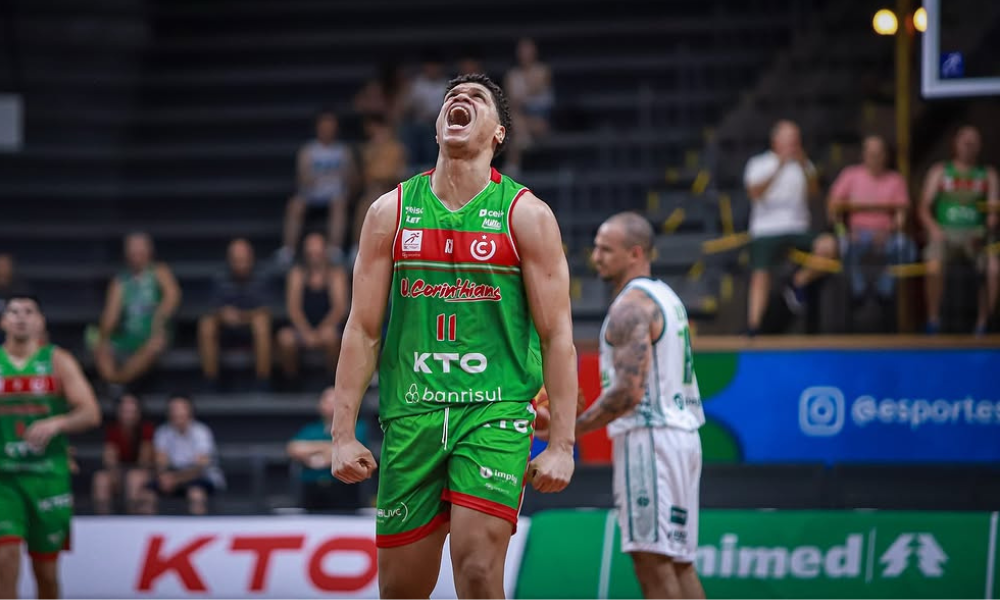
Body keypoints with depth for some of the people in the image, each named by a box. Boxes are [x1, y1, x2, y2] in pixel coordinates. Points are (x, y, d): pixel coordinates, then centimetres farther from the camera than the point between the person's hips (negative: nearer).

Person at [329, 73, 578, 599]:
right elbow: (363, 329, 9)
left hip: (495, 411, -3)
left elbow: (557, 335, -1)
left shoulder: (527, 215, 2)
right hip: (411, 414, 3)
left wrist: (562, 444, -8)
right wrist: (343, 434, 2)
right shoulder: (391, 211, 9)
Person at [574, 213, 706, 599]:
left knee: (651, 560, -11)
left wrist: (572, 428, -13)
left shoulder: (631, 306, -13)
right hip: (680, 433, 10)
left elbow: (628, 391, -21)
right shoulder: (665, 296, 19)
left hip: (648, 437, -10)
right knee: (678, 561, 11)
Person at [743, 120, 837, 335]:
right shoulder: (758, 164, 5)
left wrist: (804, 166, -16)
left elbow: (814, 190, -2)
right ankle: (752, 331, -12)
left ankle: (799, 284, -4)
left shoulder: (803, 165, 14)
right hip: (765, 231, -2)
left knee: (829, 245, -23)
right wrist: (779, 167, -21)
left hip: (797, 228, 2)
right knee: (760, 277, -14)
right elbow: (755, 192, -13)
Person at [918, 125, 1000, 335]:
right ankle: (933, 321, -24)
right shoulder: (939, 172, 14)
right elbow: (924, 209, 9)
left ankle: (982, 324, -23)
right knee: (934, 265, -36)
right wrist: (933, 228, -11)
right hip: (945, 233, -1)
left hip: (976, 235, 1)